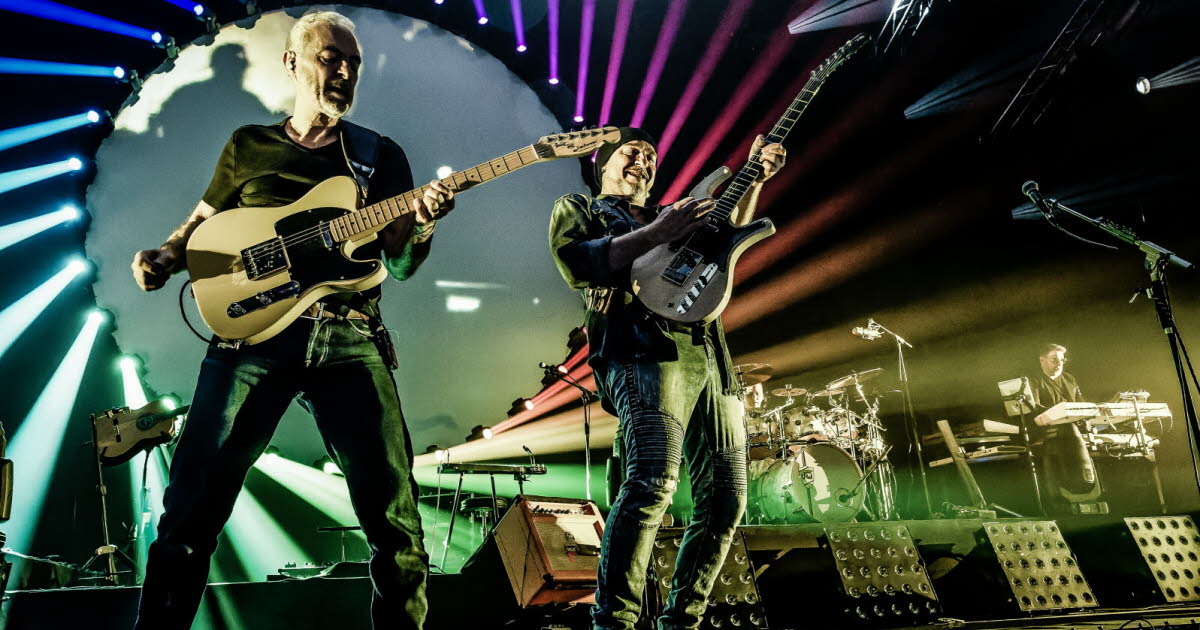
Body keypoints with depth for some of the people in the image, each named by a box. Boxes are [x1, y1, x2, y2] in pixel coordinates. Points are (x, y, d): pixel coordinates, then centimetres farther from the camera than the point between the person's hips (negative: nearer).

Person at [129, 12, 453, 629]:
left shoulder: (380, 154, 16)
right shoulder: (248, 145, 18)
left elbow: (400, 263, 10)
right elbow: (202, 222, 24)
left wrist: (423, 223, -11)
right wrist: (164, 258, 2)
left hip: (350, 337, 0)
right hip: (253, 330, 0)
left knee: (394, 510, -5)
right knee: (195, 500, -4)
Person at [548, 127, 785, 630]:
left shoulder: (670, 215, 35)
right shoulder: (577, 208, 18)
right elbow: (575, 263, -3)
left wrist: (754, 178, 25)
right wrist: (657, 234, -8)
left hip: (710, 359, 7)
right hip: (644, 350, -7)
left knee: (726, 498, 2)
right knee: (653, 479, -28)